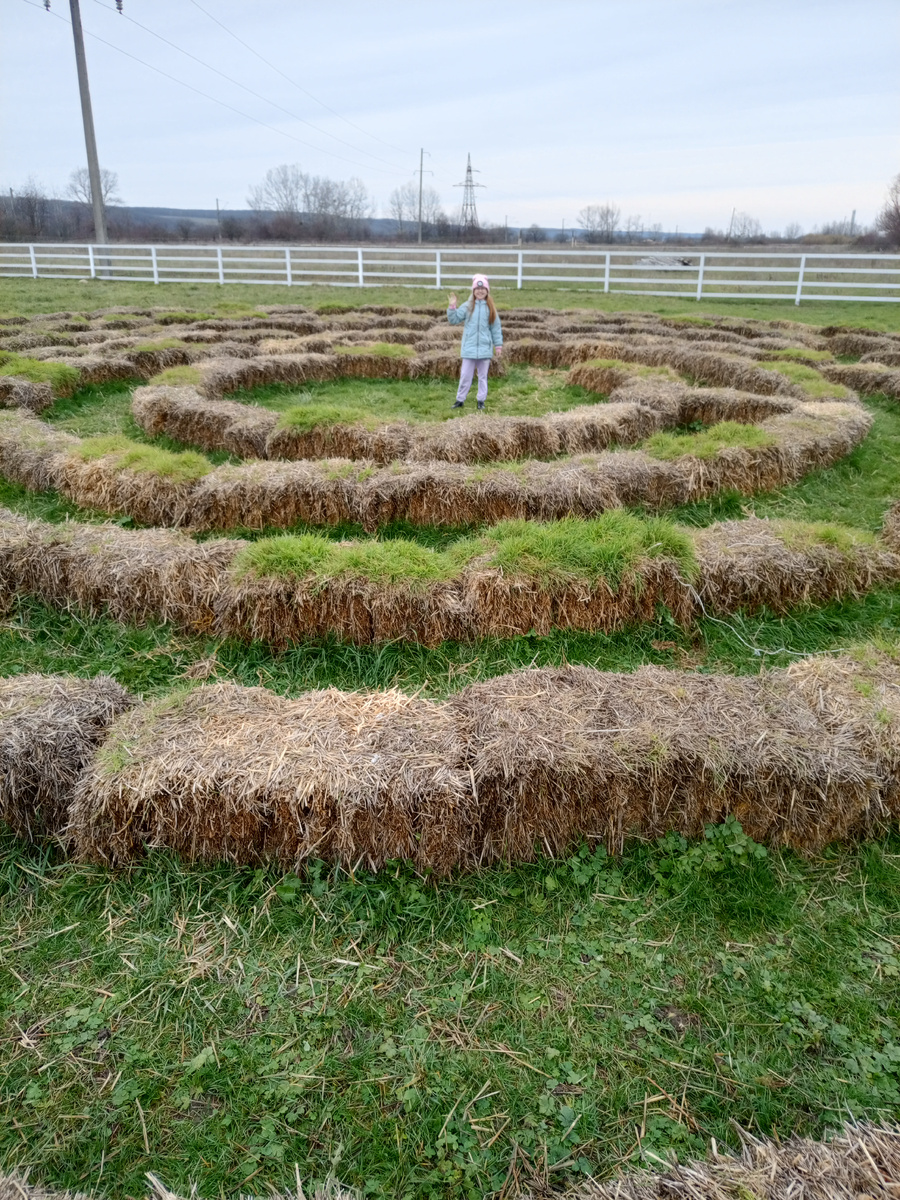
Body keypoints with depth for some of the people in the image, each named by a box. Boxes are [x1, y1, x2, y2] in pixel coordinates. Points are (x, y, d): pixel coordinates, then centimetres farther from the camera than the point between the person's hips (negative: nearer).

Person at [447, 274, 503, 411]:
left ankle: (481, 400, 17)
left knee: (483, 376, 9)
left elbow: (496, 328, 7)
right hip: (469, 348, -1)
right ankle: (460, 399, 11)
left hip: (485, 348, 1)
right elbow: (454, 320, 3)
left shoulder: (490, 308, 3)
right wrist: (452, 307, -11)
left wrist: (498, 345, 5)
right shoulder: (467, 306, 1)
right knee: (465, 375, 2)